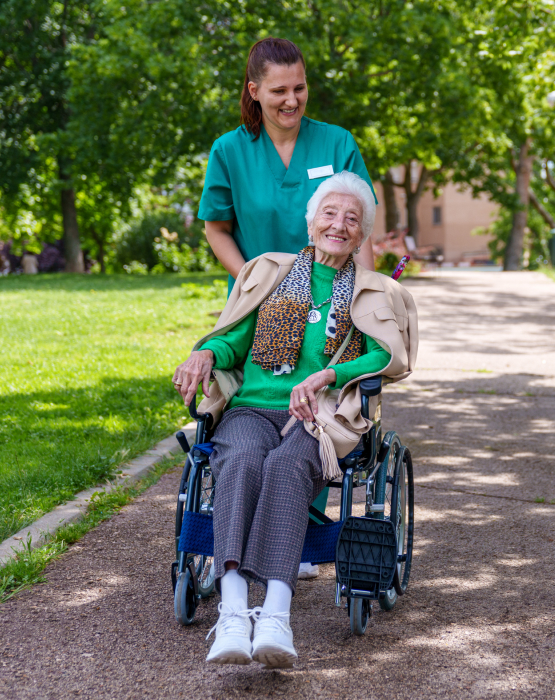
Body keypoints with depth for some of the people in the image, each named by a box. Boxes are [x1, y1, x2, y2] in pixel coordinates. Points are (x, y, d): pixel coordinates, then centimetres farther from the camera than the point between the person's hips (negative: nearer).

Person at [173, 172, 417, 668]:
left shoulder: (373, 295, 20)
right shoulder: (269, 274, 23)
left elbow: (389, 357, 2)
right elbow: (235, 337, 17)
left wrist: (327, 375, -16)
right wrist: (207, 352, -8)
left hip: (318, 421, -1)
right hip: (251, 408, 1)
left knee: (286, 465, -36)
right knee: (242, 460, -35)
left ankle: (276, 614, -50)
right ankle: (233, 613, -49)